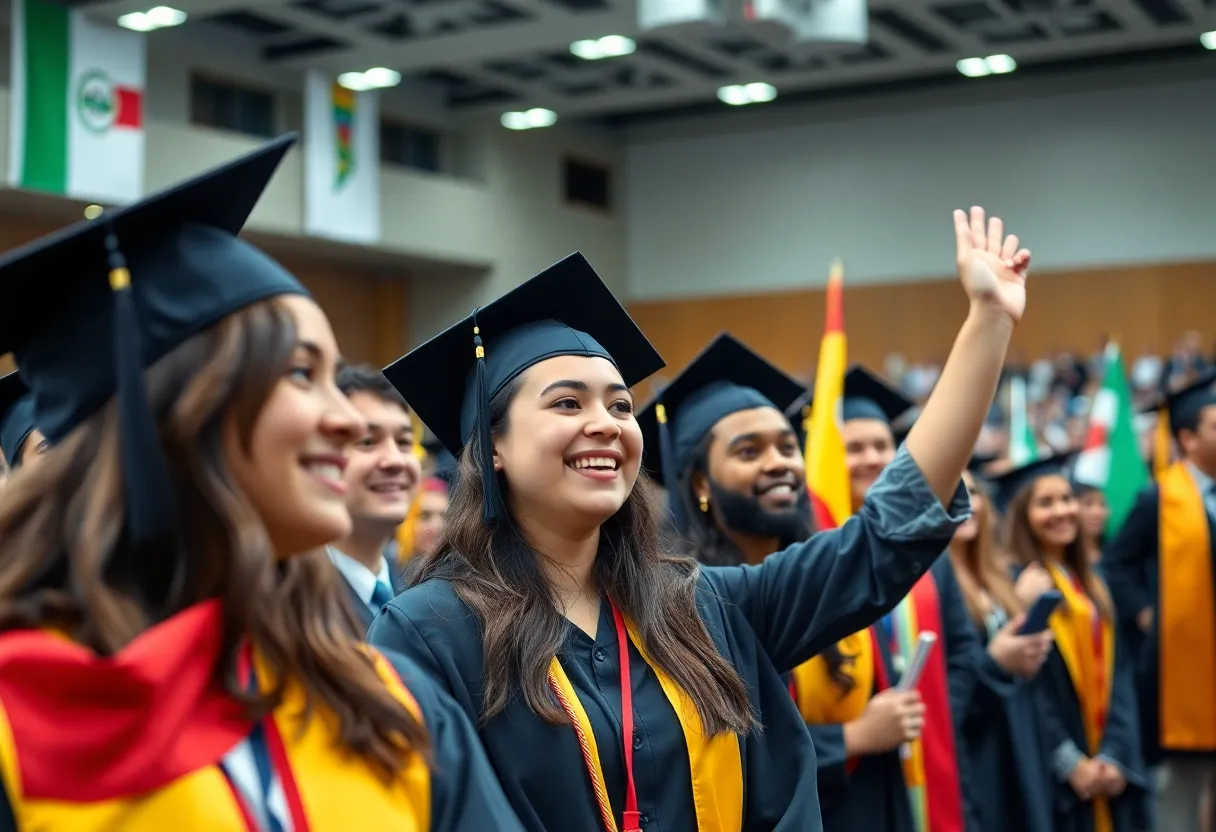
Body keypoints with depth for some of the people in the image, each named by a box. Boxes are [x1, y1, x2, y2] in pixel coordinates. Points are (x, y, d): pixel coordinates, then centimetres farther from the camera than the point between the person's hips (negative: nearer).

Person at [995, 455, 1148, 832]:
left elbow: (1117, 671, 8)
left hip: (1109, 770, 6)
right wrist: (1069, 761, -15)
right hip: (1051, 774, -6)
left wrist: (1115, 753, -5)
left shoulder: (1092, 582, 13)